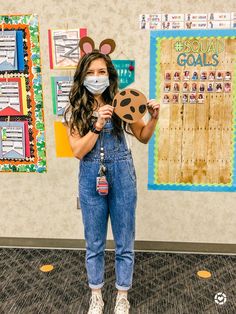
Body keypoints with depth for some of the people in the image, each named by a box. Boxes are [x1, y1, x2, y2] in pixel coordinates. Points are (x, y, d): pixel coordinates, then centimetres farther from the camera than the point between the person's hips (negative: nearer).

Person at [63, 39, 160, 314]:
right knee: (94, 243, 15)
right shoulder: (75, 111, -2)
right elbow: (78, 151, -11)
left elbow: (143, 137, 7)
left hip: (122, 177, 0)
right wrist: (98, 125, -21)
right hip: (90, 179, 1)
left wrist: (153, 118, -11)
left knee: (124, 242, 12)